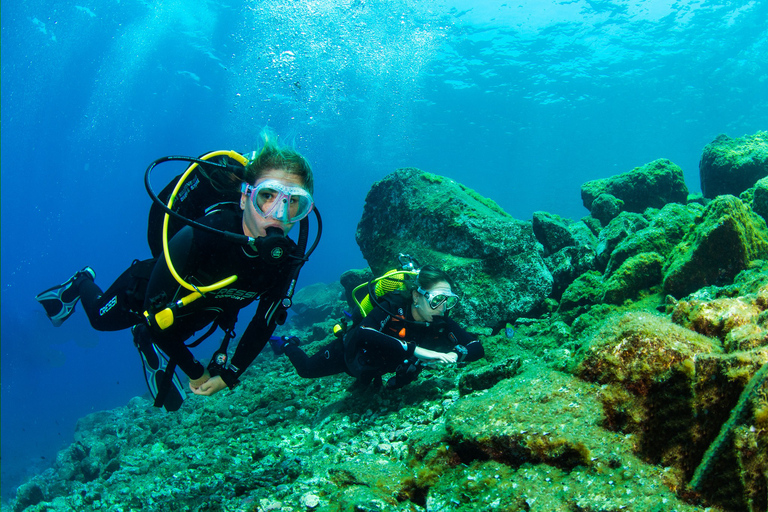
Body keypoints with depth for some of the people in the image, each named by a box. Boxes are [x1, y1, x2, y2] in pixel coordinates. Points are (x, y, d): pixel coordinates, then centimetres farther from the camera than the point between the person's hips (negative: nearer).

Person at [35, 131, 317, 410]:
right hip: (147, 293, -2)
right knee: (101, 318, 29)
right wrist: (195, 371, -24)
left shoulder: (287, 259, -33)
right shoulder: (201, 236, -47)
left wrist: (230, 374, -14)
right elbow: (155, 312, -34)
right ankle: (81, 283, 55)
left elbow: (264, 323, -15)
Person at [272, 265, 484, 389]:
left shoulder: (441, 322, -29)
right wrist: (415, 350, -66)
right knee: (306, 368, 18)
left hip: (379, 365, 5)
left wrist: (454, 355, -50)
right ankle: (287, 345, 48)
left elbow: (477, 348, -27)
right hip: (350, 352, -5)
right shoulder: (392, 309, -44)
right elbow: (362, 336, -61)